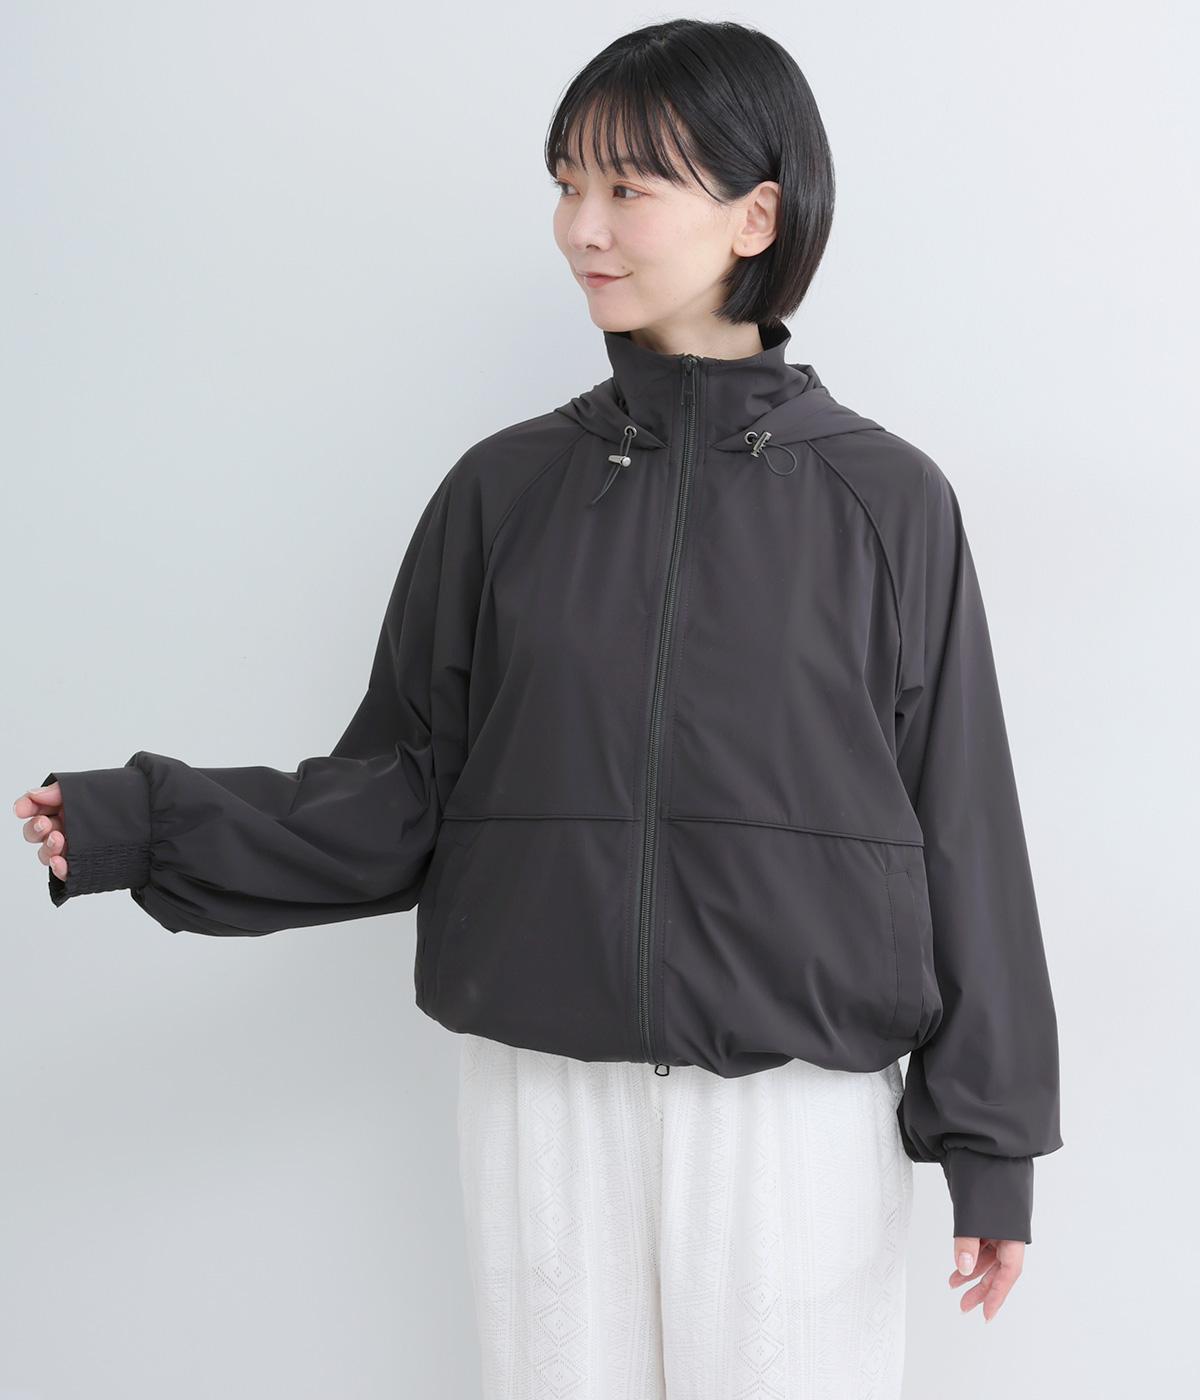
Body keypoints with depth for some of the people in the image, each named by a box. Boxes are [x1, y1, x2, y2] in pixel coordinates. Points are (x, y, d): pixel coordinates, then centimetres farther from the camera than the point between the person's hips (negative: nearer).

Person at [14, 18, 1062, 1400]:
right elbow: (401, 793, 4)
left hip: (798, 1113, -2)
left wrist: (989, 1134, 1)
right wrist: (144, 826, -8)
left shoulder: (883, 499, -2)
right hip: (544, 1100, 2)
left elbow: (957, 828, -1)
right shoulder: (505, 489, 3)